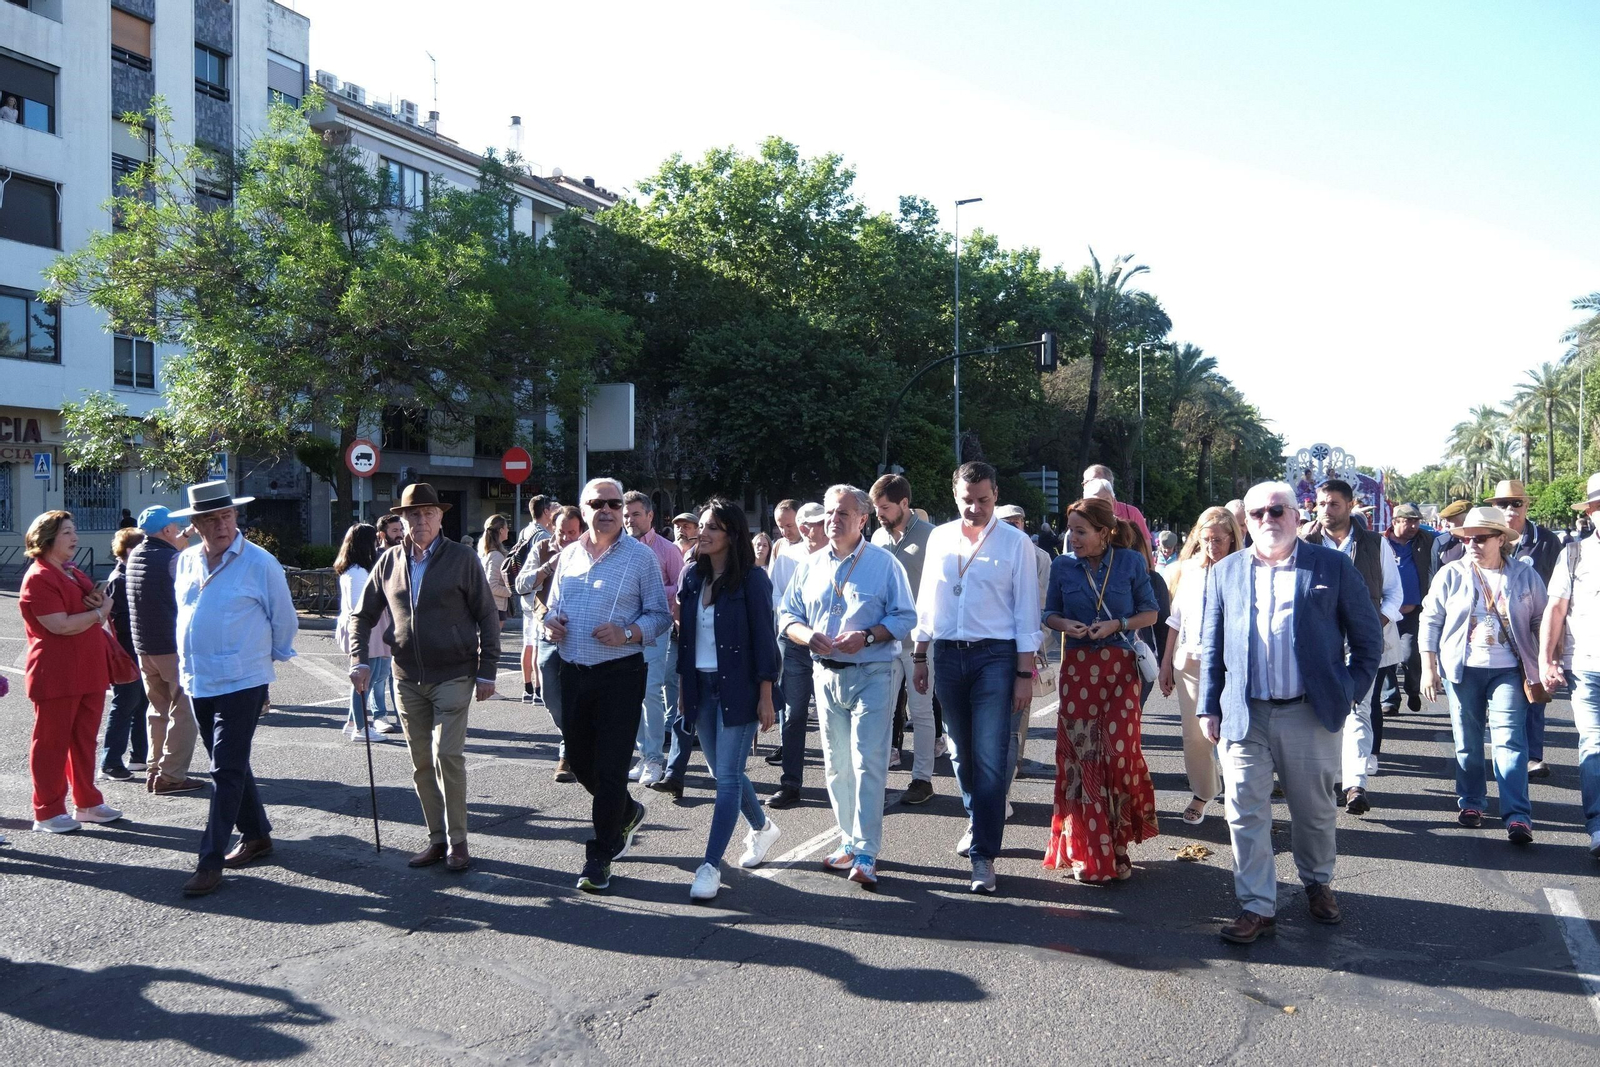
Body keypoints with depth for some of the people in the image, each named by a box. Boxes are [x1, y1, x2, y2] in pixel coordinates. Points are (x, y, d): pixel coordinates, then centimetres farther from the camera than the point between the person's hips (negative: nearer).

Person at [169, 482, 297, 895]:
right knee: (230, 767, 16)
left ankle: (210, 861, -1)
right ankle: (256, 836, 31)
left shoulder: (260, 563, -11)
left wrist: (271, 657, 7)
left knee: (227, 772, -6)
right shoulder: (186, 561, 6)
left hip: (242, 682, -6)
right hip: (198, 682, 6)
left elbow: (284, 620, -2)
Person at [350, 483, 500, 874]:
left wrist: (487, 672, -6)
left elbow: (487, 617, -3)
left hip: (453, 676, -4)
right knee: (422, 763, 10)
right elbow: (363, 615, 14)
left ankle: (457, 841, 1)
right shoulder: (389, 561, 6)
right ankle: (437, 838, 21)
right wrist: (359, 659, 0)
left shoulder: (462, 558, -5)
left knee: (447, 755, -12)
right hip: (408, 679, 4)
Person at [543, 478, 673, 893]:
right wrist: (550, 623, -4)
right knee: (579, 760, 14)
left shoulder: (640, 556, -4)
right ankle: (625, 813, 41)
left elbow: (661, 615, -4)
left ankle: (600, 857, 9)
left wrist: (627, 633, -21)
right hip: (573, 672, 5)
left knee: (611, 767, -2)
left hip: (620, 674, -5)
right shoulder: (568, 555, 10)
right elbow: (554, 606, 18)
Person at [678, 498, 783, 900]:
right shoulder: (693, 576, 7)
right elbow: (685, 633, 12)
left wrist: (766, 697, -13)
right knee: (722, 771, 16)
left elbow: (764, 638, -11)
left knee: (727, 776, -6)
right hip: (701, 687, 7)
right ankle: (762, 827, 40)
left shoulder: (752, 579, -10)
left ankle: (711, 866, -3)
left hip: (737, 688, -7)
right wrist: (683, 684, 9)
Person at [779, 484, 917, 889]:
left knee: (868, 763, -9)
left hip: (871, 675, -5)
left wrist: (867, 636, -19)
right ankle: (850, 841, 24)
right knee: (836, 766, 11)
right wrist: (806, 635, -10)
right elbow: (787, 615, 11)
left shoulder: (884, 563, -2)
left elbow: (904, 617, -4)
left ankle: (866, 854, -5)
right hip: (826, 674, 5)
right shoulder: (811, 565, 11)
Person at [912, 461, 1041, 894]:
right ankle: (978, 820, 37)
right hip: (947, 655, 4)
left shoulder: (1015, 543, -3)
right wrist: (919, 655, 12)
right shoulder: (939, 538, 8)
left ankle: (983, 854, -1)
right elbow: (926, 600, 14)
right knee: (961, 750, 15)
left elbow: (1026, 612, -4)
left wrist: (1024, 673, -8)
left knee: (990, 757, -7)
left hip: (995, 657, -4)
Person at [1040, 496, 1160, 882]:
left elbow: (1150, 613, 5)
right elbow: (1049, 613, 12)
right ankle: (1087, 849, 12)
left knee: (1119, 750, -6)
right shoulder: (1062, 565, 3)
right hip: (1077, 669, 2)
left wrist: (1117, 625, -12)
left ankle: (1118, 843, 13)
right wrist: (1065, 625, -9)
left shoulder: (1130, 562, -1)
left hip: (1119, 666, -1)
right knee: (1080, 754, 1)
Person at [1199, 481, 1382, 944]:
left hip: (1311, 715, -1)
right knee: (1246, 814, 0)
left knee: (1315, 811, 14)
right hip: (1244, 716, 1)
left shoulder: (1334, 567, 1)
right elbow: (1211, 647, 9)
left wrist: (1351, 692, -2)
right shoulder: (1225, 572, 7)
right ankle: (1257, 906, 12)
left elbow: (1368, 637, 6)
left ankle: (1318, 883, 38)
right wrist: (1208, 707, 5)